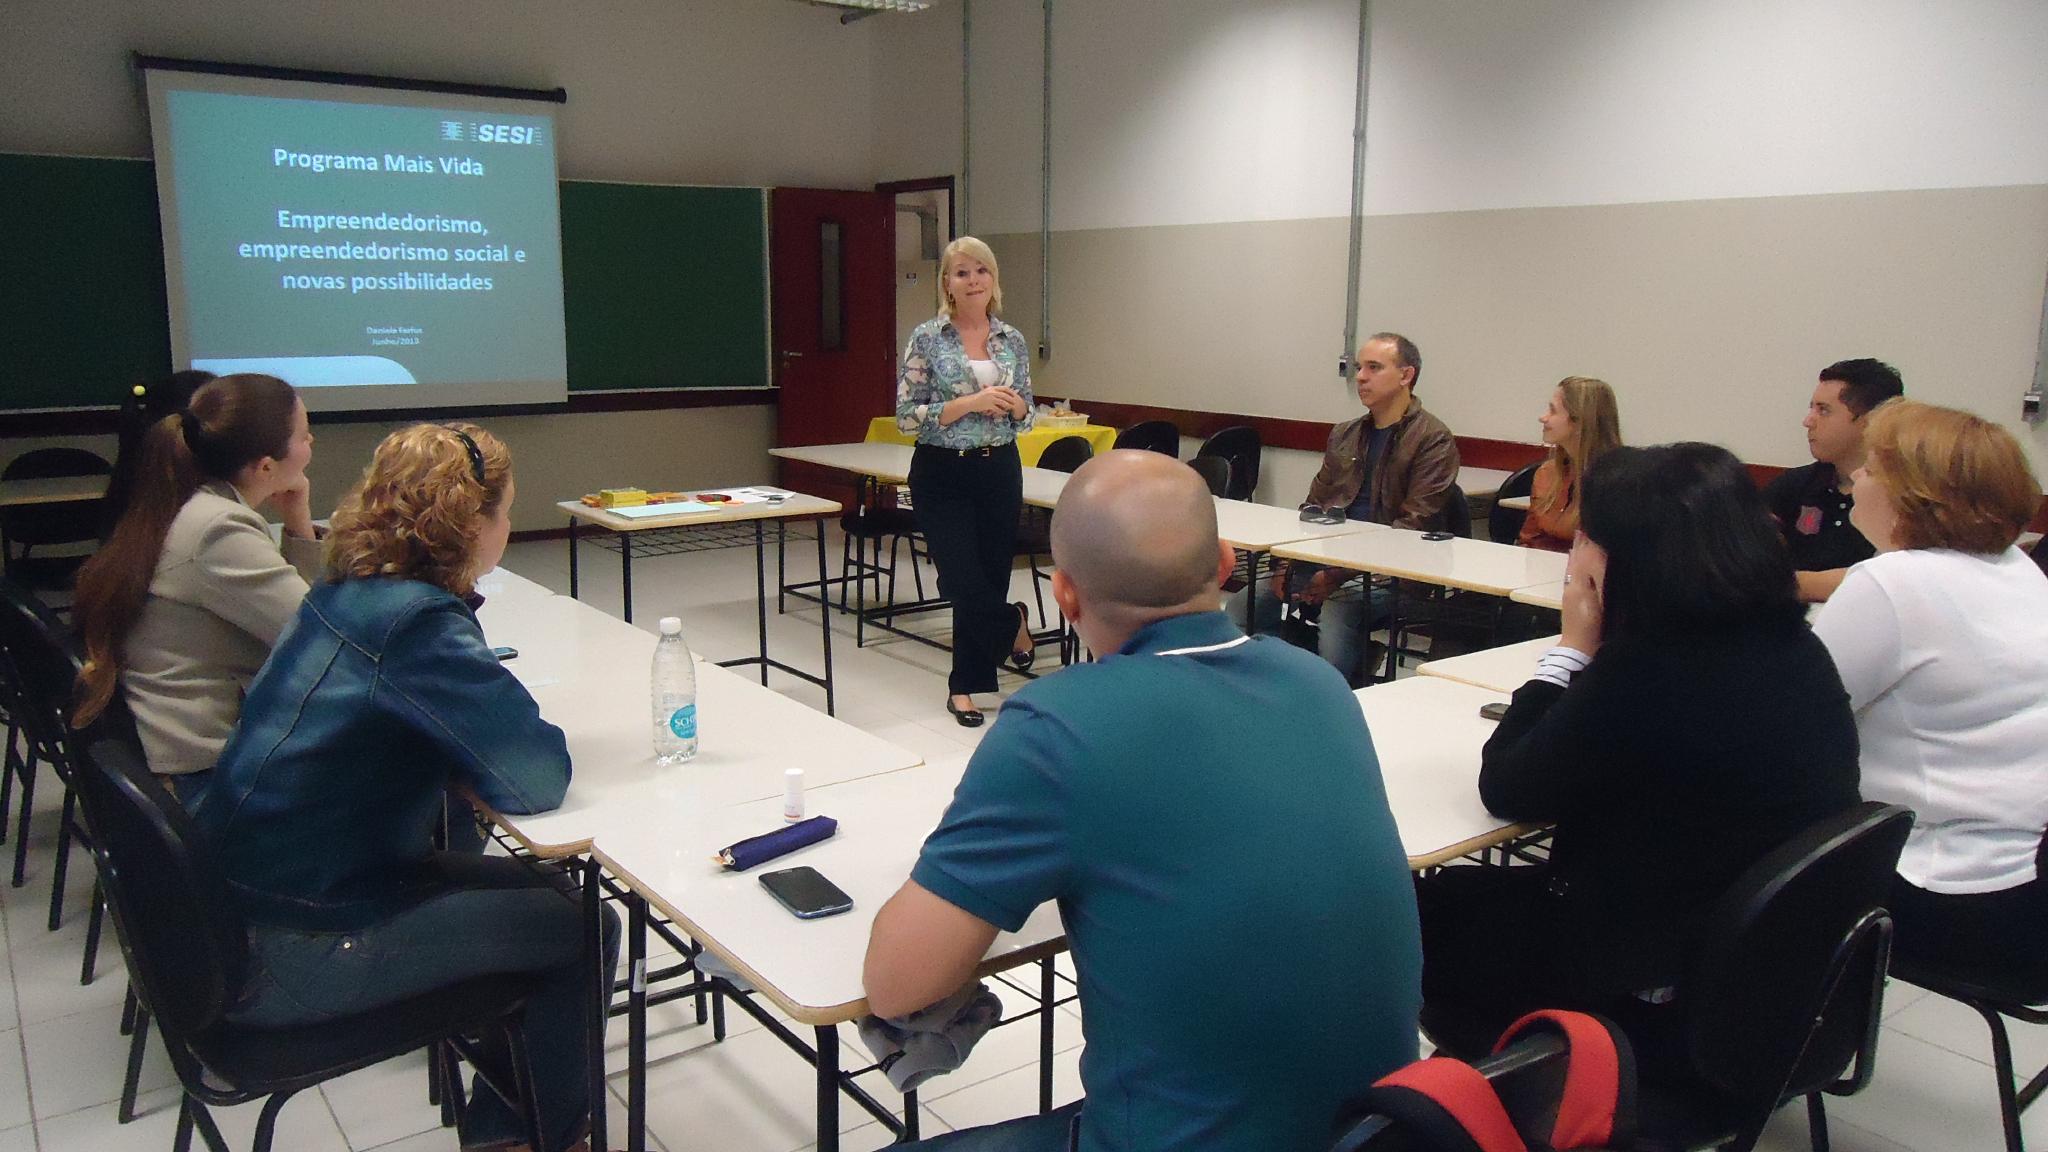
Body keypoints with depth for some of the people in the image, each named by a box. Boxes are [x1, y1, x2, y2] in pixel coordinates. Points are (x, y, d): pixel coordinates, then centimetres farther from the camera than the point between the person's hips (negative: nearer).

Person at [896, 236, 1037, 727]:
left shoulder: (1013, 340, 6)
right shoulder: (927, 338, -5)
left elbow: (1025, 418, 13)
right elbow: (906, 415, -10)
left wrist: (1015, 405, -10)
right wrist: (969, 403, -19)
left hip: (999, 470, 4)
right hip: (942, 472, -3)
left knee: (992, 576, 6)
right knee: (965, 583, -11)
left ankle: (966, 687, 23)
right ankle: (1012, 621, 21)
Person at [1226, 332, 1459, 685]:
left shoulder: (1432, 440, -3)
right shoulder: (1344, 435, 20)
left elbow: (1412, 527, -12)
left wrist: (1340, 574, -18)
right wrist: (1284, 563, 2)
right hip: (1319, 562, 7)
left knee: (1334, 632, -33)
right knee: (1238, 610, -10)